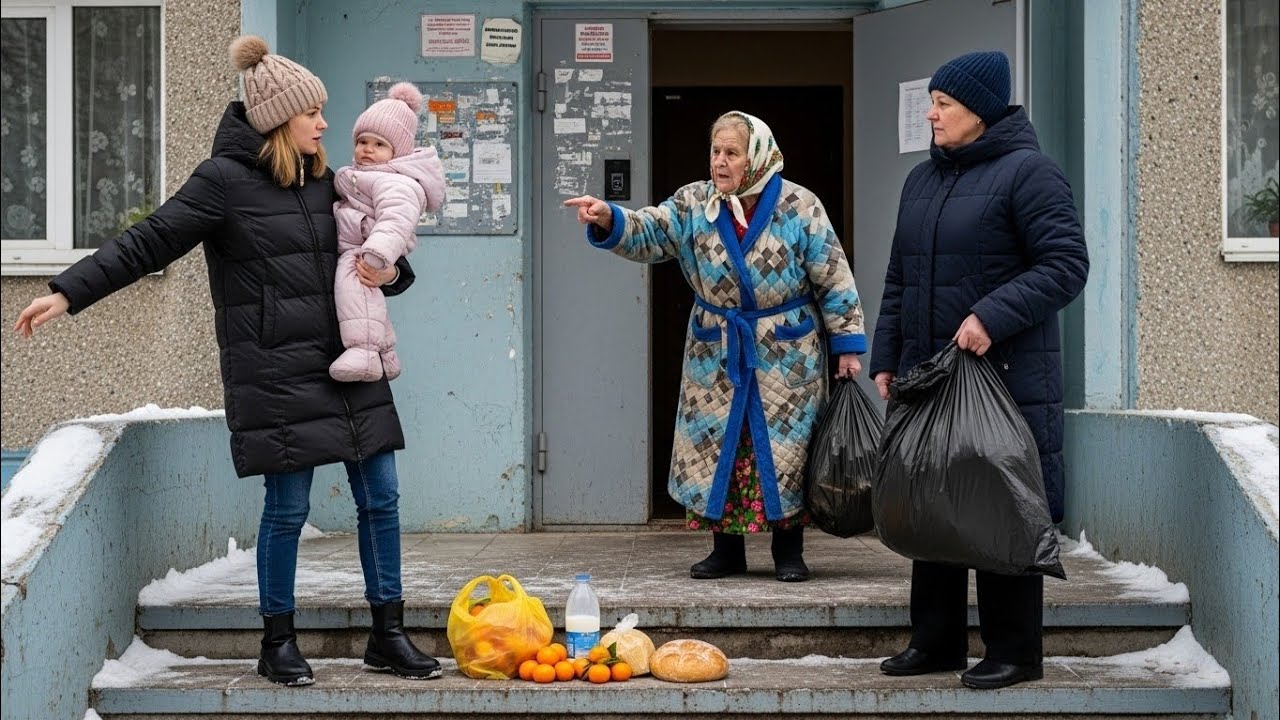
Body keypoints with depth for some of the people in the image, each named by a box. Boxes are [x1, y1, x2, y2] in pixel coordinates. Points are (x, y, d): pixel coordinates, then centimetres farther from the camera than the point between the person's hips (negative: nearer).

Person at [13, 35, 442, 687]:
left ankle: (388, 636, 15)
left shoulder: (323, 182, 13)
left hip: (348, 364, 6)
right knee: (287, 507, -3)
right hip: (276, 370, -6)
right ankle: (278, 644, 13)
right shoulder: (225, 180, -6)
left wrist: (390, 273, 0)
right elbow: (148, 243, -7)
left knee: (379, 497, 4)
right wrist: (68, 292, -13)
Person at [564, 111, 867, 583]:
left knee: (785, 448, 2)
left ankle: (789, 552, 14)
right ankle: (726, 550, 18)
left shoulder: (800, 207, -10)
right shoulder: (694, 204, -2)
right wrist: (608, 221, -33)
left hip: (787, 356, -3)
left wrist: (847, 345, -6)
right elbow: (647, 234, -11)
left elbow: (834, 281, -6)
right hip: (716, 354, 3)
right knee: (717, 447, 6)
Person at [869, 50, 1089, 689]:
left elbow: (1066, 265, -15)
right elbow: (899, 280, 19)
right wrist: (885, 360, 13)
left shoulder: (1026, 171, -8)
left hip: (1005, 376, -7)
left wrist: (993, 316, -23)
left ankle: (1014, 650, 8)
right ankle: (936, 641, 21)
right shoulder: (922, 180, 15)